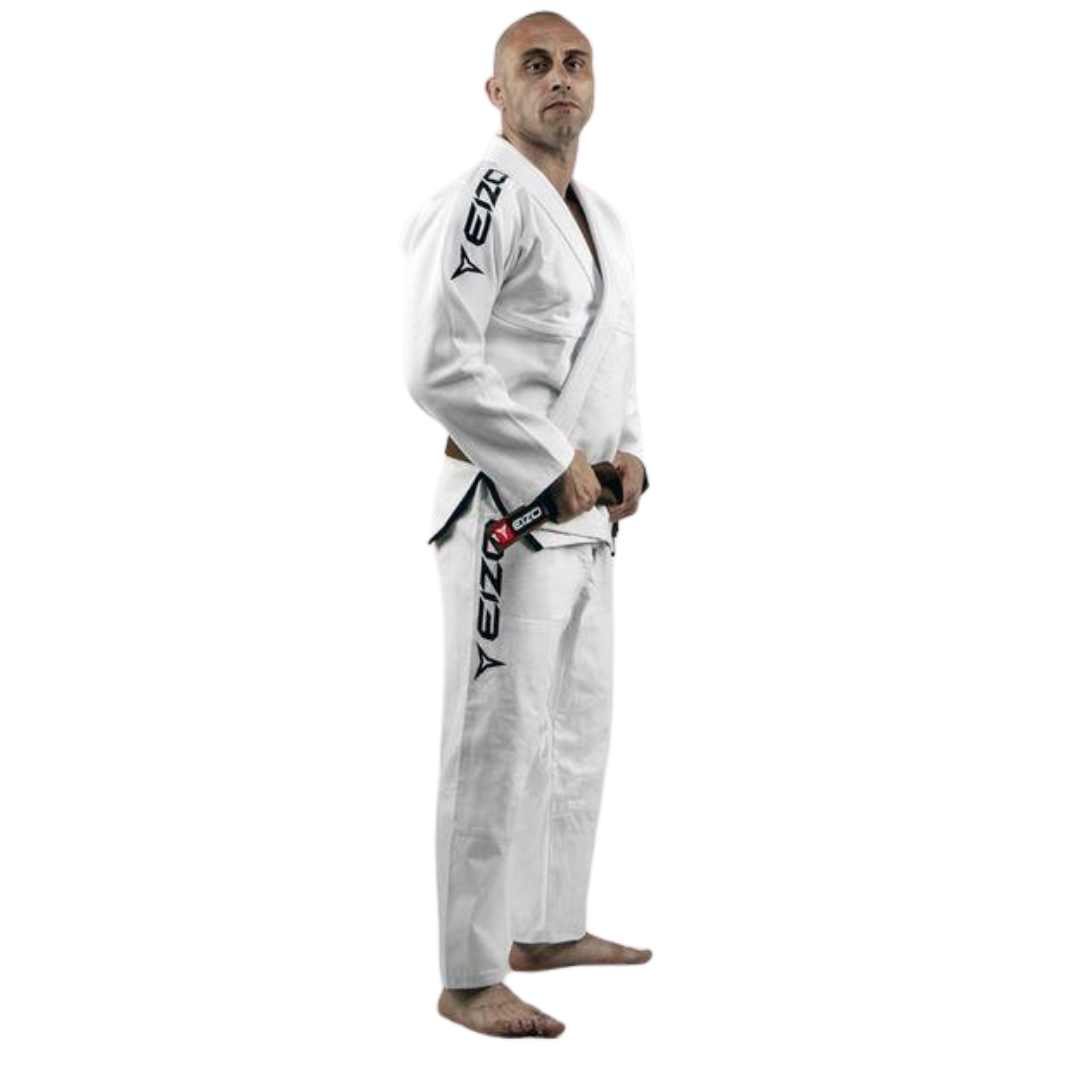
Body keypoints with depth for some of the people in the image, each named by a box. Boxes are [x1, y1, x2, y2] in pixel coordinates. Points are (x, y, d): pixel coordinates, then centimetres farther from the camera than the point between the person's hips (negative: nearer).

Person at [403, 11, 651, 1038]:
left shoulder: (598, 215, 14)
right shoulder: (482, 202, -15)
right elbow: (438, 367, -23)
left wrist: (626, 451, 6)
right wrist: (554, 463, -20)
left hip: (584, 512, 10)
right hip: (506, 509, -10)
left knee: (578, 727, 18)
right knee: (499, 741, -6)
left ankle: (549, 927, 34)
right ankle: (471, 978, 4)